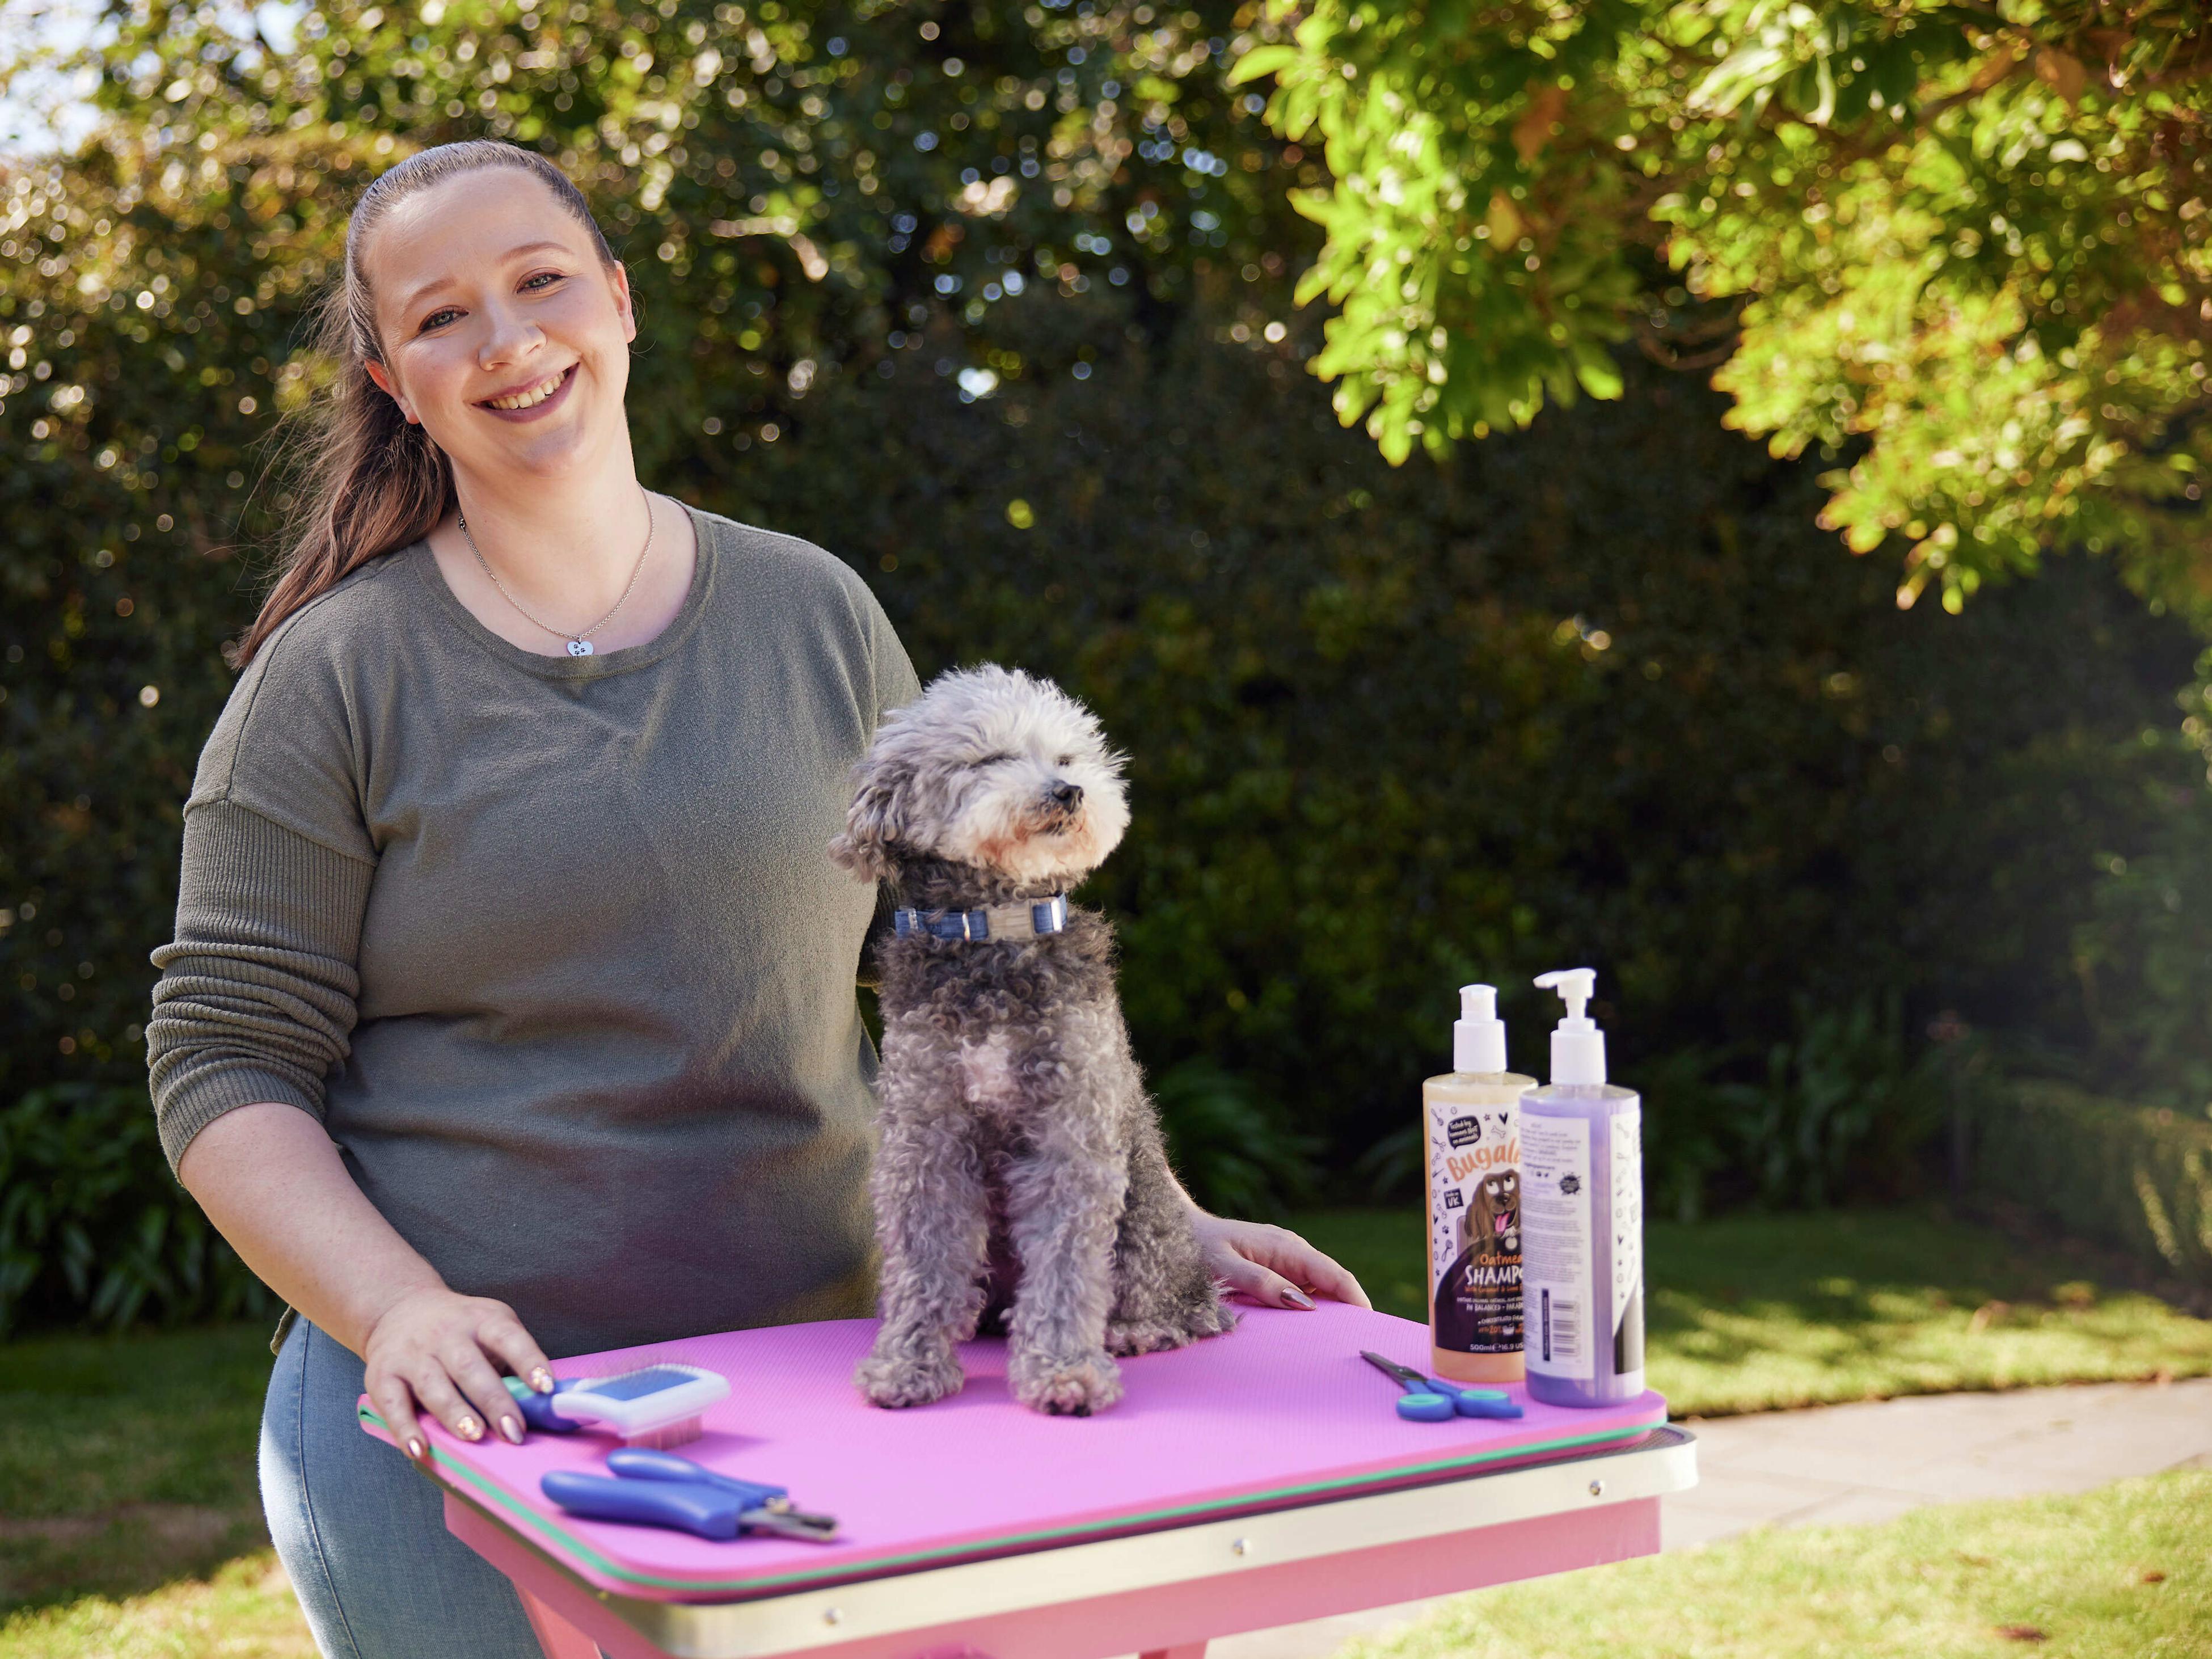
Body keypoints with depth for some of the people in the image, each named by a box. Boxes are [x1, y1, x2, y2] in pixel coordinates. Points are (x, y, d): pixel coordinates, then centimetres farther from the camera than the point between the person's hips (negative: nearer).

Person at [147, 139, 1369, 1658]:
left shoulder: (818, 616, 5)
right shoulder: (332, 677, -3)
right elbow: (225, 1066, -3)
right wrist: (403, 1311, -18)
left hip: (818, 1391, 3)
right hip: (466, 1421, -2)